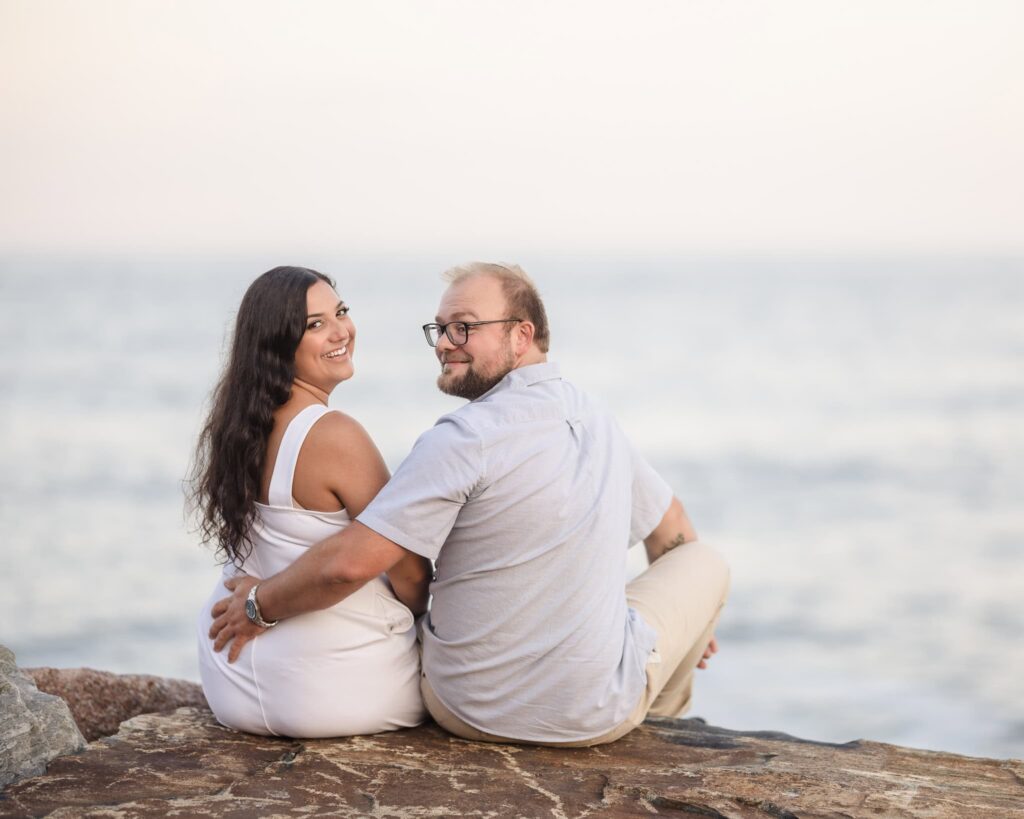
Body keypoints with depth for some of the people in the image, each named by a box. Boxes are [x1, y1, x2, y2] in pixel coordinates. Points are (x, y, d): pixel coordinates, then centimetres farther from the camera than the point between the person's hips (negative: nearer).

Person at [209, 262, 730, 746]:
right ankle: (656, 719, 42)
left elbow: (349, 563, -23)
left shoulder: (464, 440, -18)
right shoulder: (599, 423, 3)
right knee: (704, 560, 24)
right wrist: (687, 617, 39)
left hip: (465, 713, -3)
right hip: (600, 715, 3)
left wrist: (258, 603, -5)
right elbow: (672, 528, 20)